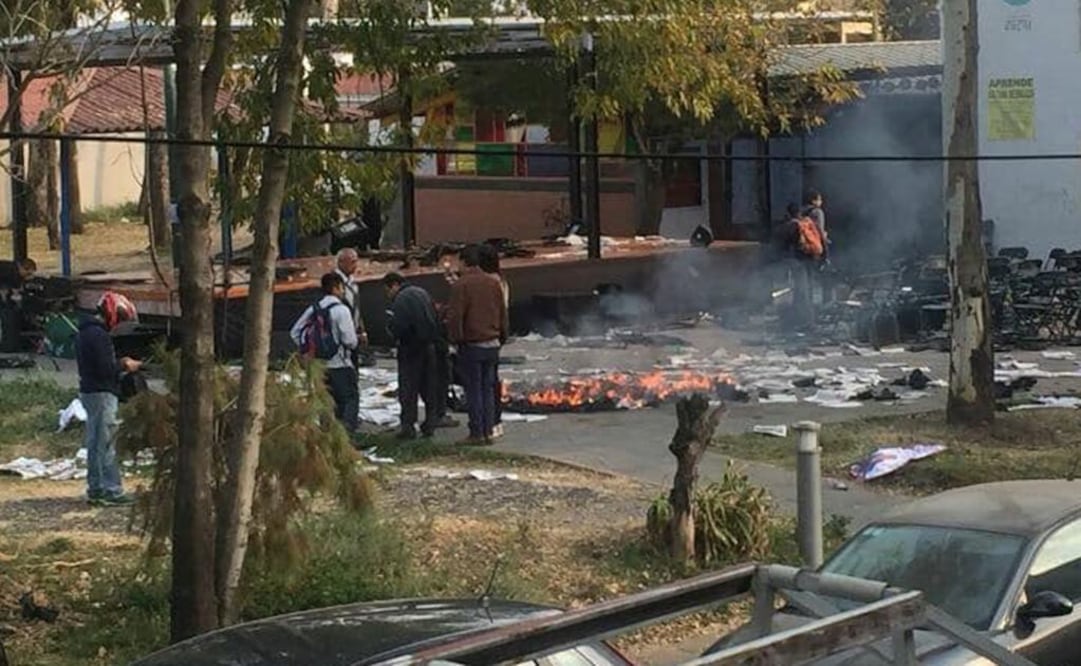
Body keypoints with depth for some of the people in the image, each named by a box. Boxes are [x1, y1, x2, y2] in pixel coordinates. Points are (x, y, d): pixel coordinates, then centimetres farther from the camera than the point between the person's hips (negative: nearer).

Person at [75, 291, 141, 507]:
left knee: (94, 444, 14)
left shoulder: (85, 332, 15)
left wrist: (120, 363, 11)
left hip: (89, 392, 10)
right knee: (107, 444, -8)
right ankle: (111, 491, -7)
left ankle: (95, 489, 19)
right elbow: (105, 369, -22)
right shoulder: (99, 335, -18)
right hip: (102, 393, -10)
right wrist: (124, 366, -6)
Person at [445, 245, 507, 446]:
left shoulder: (461, 285, -13)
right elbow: (503, 314, 13)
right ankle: (488, 431, 13)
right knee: (488, 388, 11)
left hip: (471, 345, -6)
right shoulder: (493, 283, 7)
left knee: (473, 390, 0)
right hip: (492, 344, 6)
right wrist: (502, 337, 21)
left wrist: (456, 339, -4)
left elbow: (455, 316, -16)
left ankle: (477, 433, 1)